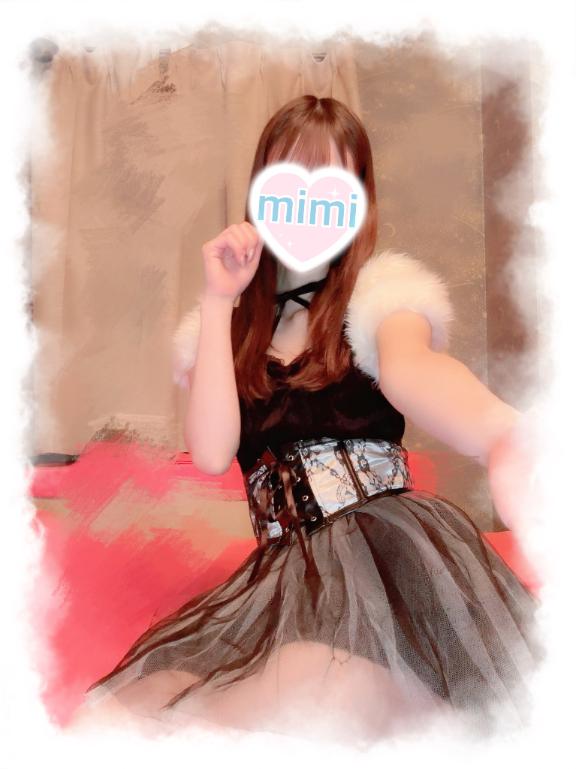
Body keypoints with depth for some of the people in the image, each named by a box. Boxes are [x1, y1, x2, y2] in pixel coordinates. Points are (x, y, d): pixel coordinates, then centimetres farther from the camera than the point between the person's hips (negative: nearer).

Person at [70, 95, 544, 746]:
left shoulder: (379, 292, 3)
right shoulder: (231, 324, 13)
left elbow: (406, 367, -24)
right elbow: (211, 453, -4)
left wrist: (503, 433, -49)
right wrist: (219, 301, -4)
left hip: (385, 543, -3)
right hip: (284, 567, 4)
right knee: (117, 712, -17)